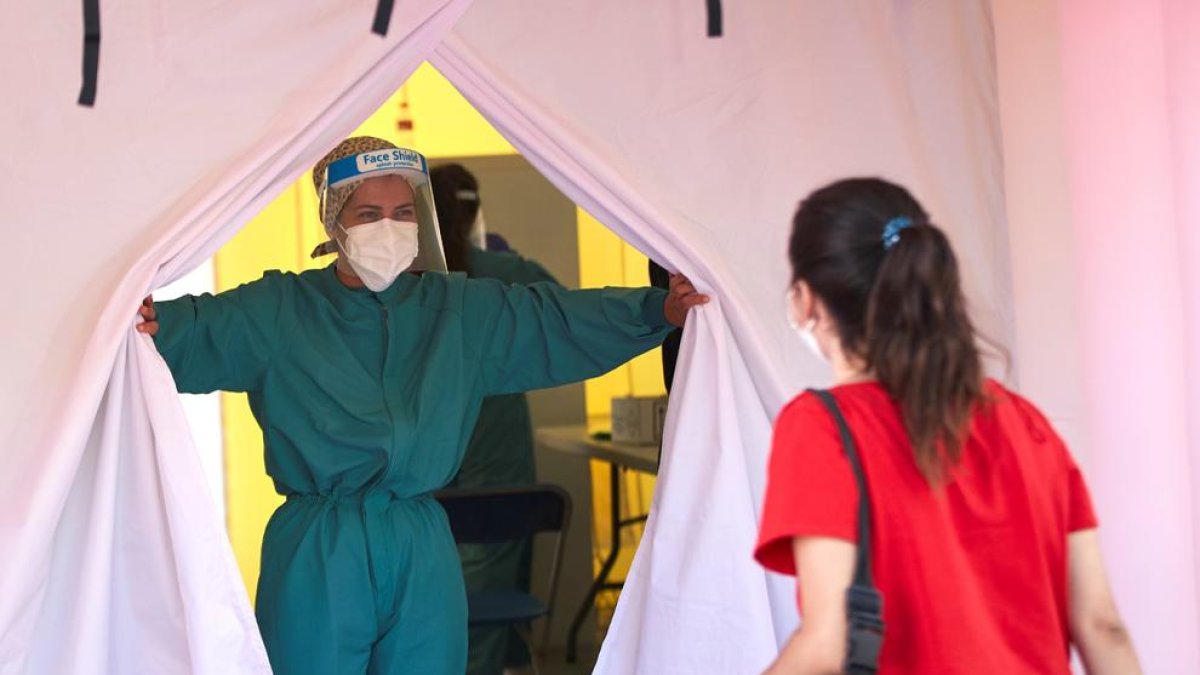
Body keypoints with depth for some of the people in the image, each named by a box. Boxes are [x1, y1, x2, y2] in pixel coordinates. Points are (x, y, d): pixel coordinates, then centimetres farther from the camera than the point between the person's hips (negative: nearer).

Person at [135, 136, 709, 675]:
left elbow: (561, 320, 6)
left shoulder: (463, 310, 10)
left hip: (424, 557, 3)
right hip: (317, 558, -3)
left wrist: (657, 309, -7)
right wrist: (155, 323, -35)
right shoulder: (279, 311, 1)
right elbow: (202, 329, -11)